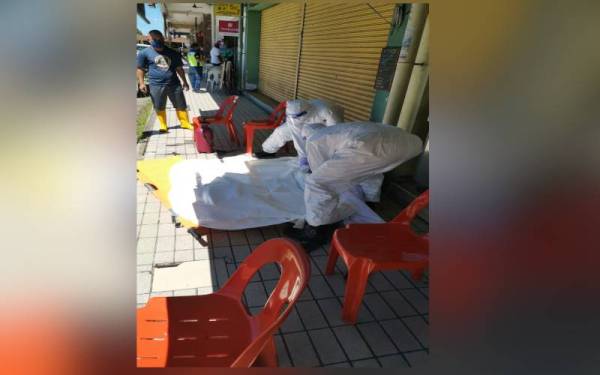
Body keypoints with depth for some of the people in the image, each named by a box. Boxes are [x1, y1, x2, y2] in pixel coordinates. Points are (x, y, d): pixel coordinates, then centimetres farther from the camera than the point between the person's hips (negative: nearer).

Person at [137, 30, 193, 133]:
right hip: (156, 85, -1)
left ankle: (185, 123, 17)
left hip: (174, 84, 2)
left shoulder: (172, 53, 8)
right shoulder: (145, 53, 2)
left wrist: (184, 81, 13)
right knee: (159, 108, 5)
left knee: (181, 105, 5)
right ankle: (163, 125, 20)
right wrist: (141, 83, -3)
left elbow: (179, 68, 15)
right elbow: (140, 69, 5)